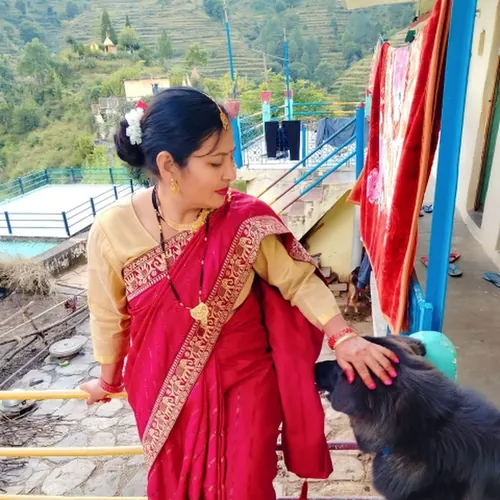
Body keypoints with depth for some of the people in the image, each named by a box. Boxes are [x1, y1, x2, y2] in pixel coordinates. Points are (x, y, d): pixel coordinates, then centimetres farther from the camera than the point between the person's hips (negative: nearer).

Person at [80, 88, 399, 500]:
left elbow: (299, 279, -10)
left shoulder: (244, 220, -20)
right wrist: (110, 379, 11)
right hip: (165, 387, 1)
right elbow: (110, 317, -4)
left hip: (244, 379, 0)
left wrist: (342, 336, -22)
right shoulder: (113, 232, -19)